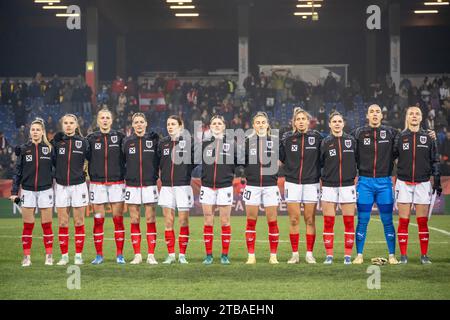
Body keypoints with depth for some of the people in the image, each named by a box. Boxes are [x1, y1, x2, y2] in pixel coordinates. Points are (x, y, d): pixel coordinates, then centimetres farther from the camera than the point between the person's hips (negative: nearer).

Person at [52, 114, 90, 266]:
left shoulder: (83, 142, 1)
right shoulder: (57, 142, 5)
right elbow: (52, 162, 7)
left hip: (78, 185, -1)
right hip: (61, 186, 2)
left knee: (79, 222, 1)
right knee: (63, 223, 2)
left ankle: (78, 255, 6)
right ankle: (64, 256, 8)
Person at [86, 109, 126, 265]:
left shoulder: (119, 137, 4)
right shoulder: (91, 139, 5)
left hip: (117, 183, 0)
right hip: (97, 183, 1)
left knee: (118, 219, -1)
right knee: (98, 220, 2)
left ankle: (119, 255, 4)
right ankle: (99, 255, 8)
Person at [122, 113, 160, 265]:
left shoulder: (154, 139, 2)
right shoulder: (127, 141, 6)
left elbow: (159, 159, 6)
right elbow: (121, 161, 9)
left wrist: (155, 175, -2)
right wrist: (125, 176, 2)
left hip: (149, 184, -1)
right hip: (132, 185, 1)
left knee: (151, 220, -2)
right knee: (134, 221, 3)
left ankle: (151, 255, 1)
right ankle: (137, 255, 8)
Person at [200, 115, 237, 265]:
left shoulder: (231, 143, 2)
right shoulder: (204, 143, 6)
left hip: (225, 187, -1)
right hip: (207, 186, 1)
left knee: (225, 222, 2)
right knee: (208, 222, 3)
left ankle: (225, 255, 8)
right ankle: (208, 255, 9)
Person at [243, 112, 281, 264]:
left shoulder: (275, 141, 3)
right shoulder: (247, 141, 4)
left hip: (270, 185, 0)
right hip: (252, 185, 0)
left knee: (272, 221, 1)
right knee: (251, 221, 2)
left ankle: (273, 256, 8)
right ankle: (251, 256, 8)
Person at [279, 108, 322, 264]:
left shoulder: (317, 137, 1)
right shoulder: (287, 138, 2)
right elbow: (280, 158, 9)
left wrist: (321, 175, -1)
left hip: (311, 183, -1)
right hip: (292, 183, 1)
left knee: (310, 220, 2)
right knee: (294, 220, 1)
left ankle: (309, 254, 9)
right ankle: (295, 254, 7)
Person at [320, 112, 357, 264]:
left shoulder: (351, 140, 4)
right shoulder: (325, 142, 3)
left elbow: (358, 160, 10)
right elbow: (320, 162, 2)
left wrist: (355, 176, 4)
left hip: (348, 185, 0)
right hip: (329, 186, 0)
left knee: (349, 222, 1)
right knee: (328, 222, -1)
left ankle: (348, 255, 7)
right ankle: (329, 255, 5)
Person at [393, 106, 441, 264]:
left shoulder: (428, 137, 6)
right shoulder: (400, 137, 4)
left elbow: (435, 161, 9)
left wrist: (437, 181, 4)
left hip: (423, 184, 0)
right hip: (404, 184, 0)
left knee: (423, 221, 1)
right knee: (403, 221, -1)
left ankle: (424, 255, 7)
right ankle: (403, 255, 4)